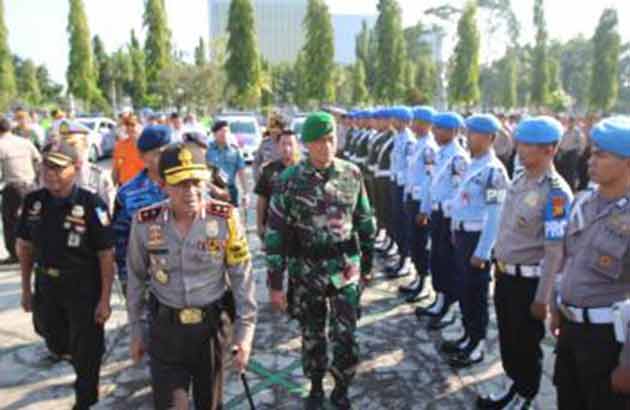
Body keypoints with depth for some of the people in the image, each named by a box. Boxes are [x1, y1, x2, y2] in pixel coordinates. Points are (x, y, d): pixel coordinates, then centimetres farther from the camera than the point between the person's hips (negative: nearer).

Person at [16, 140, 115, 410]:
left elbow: (106, 255, -17)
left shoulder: (91, 204, -20)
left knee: (85, 349, 11)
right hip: (46, 284, 5)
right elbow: (25, 246, 7)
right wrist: (26, 288, 9)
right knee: (56, 342, 24)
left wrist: (105, 299, -16)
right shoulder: (34, 201, -5)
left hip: (84, 286, -5)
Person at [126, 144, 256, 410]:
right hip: (165, 327, 0)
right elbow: (136, 278, 3)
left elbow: (242, 277, -7)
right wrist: (136, 330, 9)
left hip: (210, 326, 0)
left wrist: (245, 330, -7)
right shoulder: (145, 222, -11)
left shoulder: (225, 218, -15)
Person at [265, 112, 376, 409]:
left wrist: (367, 263, 10)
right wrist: (275, 282, -7)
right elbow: (275, 232, -8)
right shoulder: (290, 180, -10)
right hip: (306, 271, -1)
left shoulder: (352, 174, -3)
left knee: (346, 335, 6)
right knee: (311, 335, 15)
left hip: (346, 268, 1)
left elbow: (364, 221, 7)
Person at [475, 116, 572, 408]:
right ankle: (513, 386, 41)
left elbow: (555, 250, -20)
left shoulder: (556, 192, -21)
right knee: (507, 338, 21)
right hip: (505, 274, 7)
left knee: (526, 344, 11)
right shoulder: (520, 181, 4)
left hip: (529, 280, -7)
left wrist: (542, 298, -17)